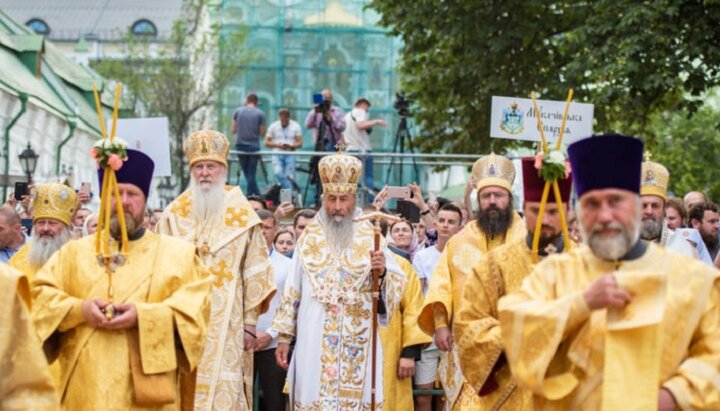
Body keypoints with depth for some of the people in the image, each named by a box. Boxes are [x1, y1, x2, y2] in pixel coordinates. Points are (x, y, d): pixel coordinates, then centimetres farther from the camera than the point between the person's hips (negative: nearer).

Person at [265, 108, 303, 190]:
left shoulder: (295, 126, 5)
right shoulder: (273, 126, 6)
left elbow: (300, 143, 2)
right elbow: (266, 143, 4)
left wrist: (290, 146, -18)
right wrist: (278, 145, -13)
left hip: (290, 155, 0)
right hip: (277, 154, 0)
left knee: (289, 176, -8)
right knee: (278, 173, -23)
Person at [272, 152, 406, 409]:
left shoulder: (370, 239, 2)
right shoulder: (309, 239, 6)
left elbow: (398, 285, -3)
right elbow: (291, 292, 9)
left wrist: (383, 272, -23)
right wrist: (284, 336, 6)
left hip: (358, 346, -1)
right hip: (315, 345, 1)